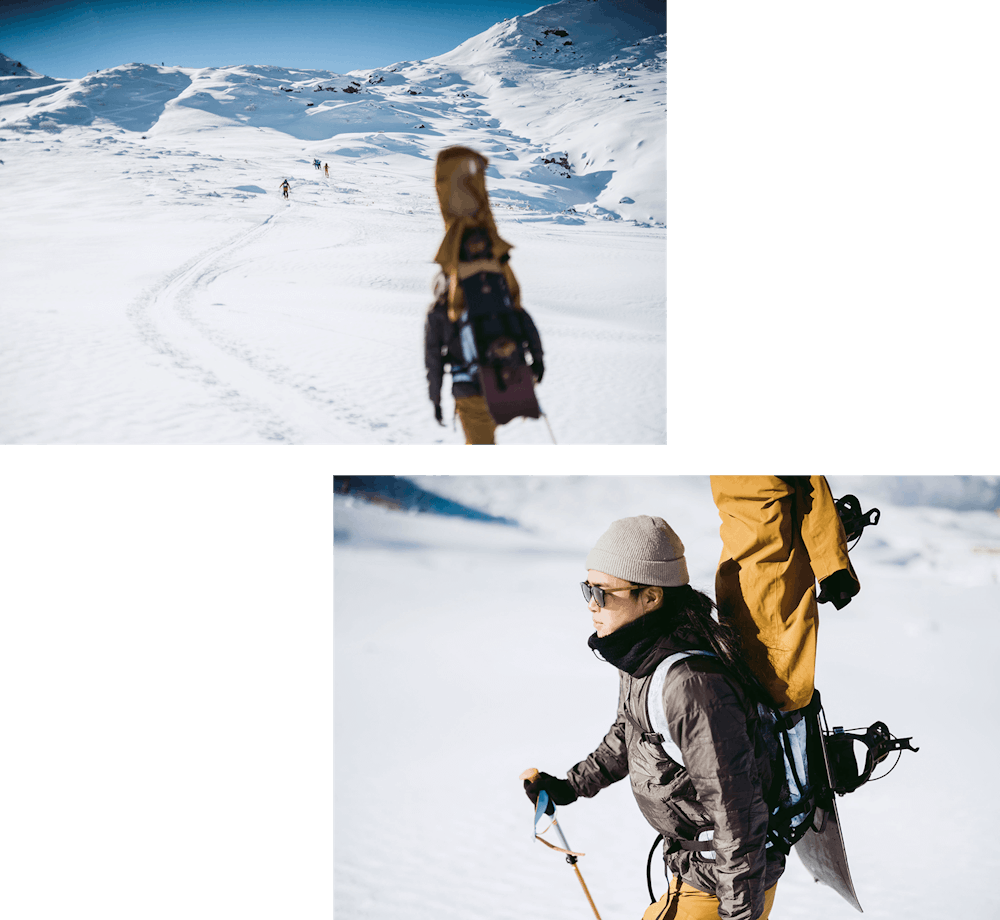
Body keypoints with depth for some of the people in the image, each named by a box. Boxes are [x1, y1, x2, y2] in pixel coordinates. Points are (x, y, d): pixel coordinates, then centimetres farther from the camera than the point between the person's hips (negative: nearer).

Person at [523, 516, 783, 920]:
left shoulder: (689, 684, -33)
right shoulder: (641, 656, -4)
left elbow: (735, 809, -29)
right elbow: (628, 732, 18)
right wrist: (571, 785, 18)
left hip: (726, 880, -10)